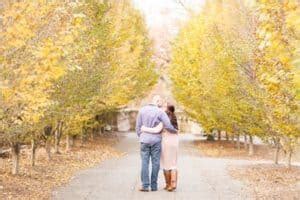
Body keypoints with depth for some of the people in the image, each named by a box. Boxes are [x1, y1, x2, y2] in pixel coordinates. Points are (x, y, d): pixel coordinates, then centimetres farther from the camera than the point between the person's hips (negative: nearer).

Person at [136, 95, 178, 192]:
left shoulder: (142, 110, 1)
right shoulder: (160, 112, -9)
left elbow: (138, 126, 4)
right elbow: (168, 126, -12)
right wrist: (175, 131, 8)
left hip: (145, 140, 2)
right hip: (156, 140, -2)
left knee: (145, 163, 2)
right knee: (155, 163, 5)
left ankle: (145, 185, -6)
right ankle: (154, 186, 6)